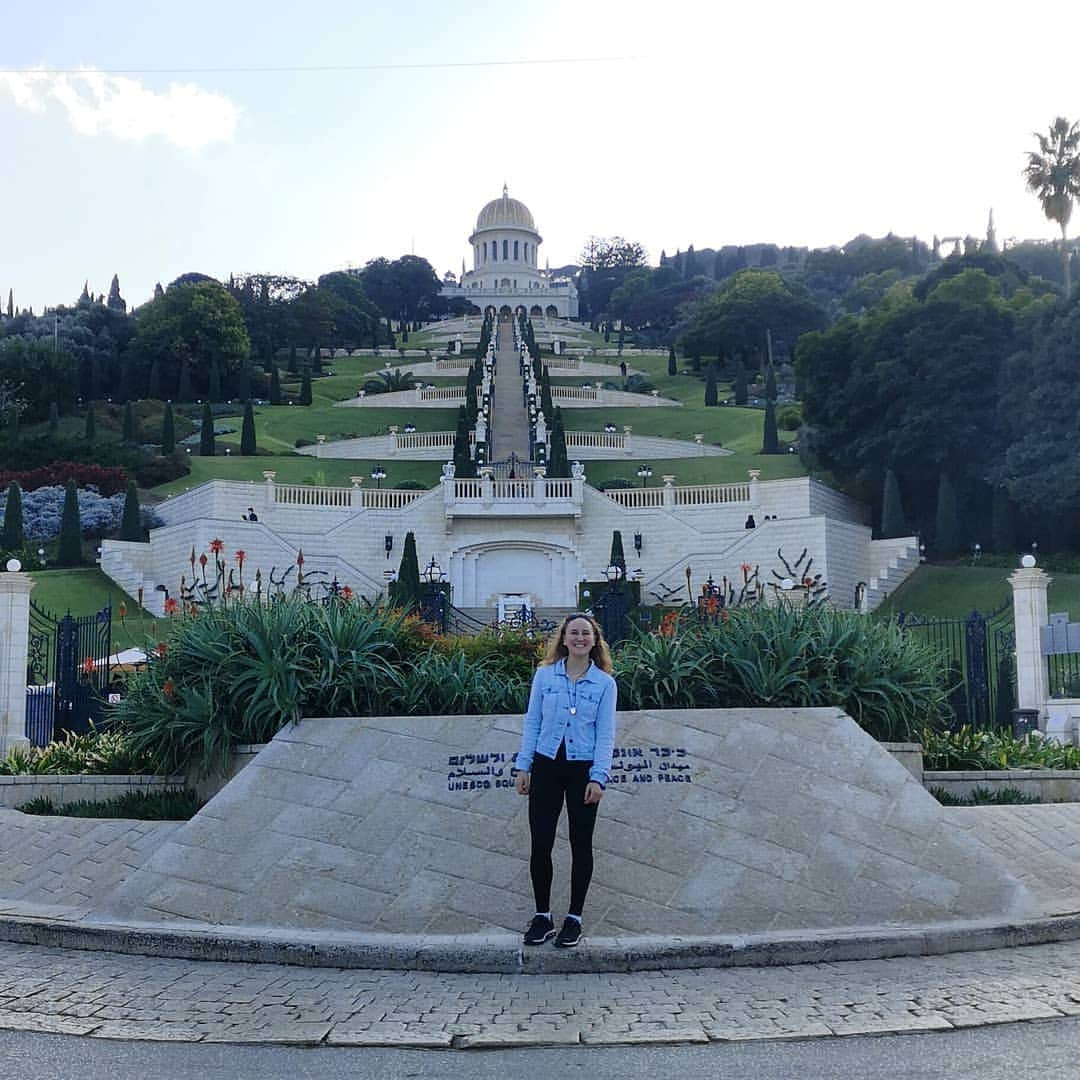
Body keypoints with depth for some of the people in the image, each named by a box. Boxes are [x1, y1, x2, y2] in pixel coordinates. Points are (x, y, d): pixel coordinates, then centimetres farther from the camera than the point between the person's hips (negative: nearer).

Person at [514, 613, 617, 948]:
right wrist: (523, 766, 1)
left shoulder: (605, 683, -1)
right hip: (546, 766, 1)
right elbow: (532, 722, 6)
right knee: (540, 844, 1)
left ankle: (574, 918, 19)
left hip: (583, 770, -1)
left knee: (580, 845, 7)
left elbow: (605, 734, -3)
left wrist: (598, 778, -11)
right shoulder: (545, 675, 3)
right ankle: (542, 916, 16)